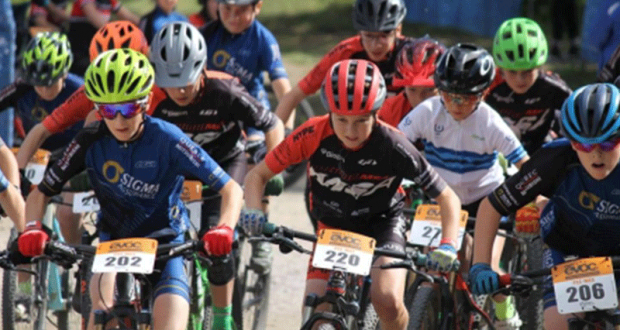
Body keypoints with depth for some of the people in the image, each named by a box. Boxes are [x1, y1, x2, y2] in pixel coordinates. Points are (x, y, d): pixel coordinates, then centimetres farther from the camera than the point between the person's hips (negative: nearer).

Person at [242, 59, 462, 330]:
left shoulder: (392, 146, -29)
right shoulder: (313, 135, -25)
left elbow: (447, 197, -20)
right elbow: (258, 175, -13)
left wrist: (447, 246, -35)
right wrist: (253, 212, -33)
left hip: (382, 224, -2)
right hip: (332, 228, 2)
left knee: (387, 301, -27)